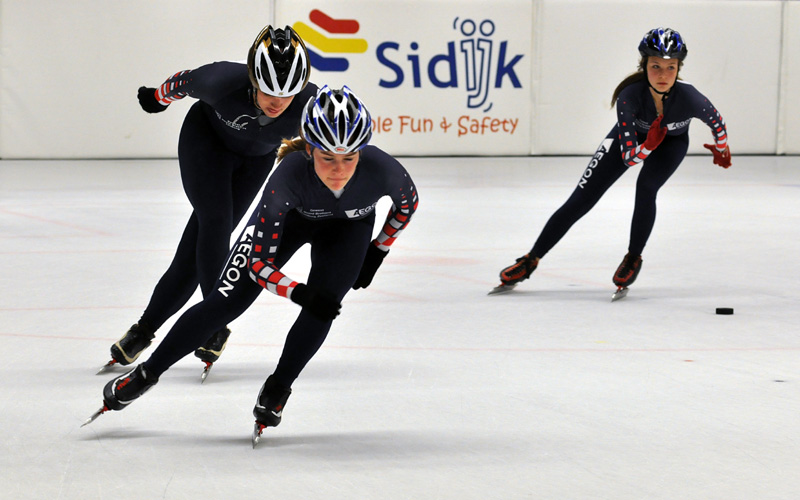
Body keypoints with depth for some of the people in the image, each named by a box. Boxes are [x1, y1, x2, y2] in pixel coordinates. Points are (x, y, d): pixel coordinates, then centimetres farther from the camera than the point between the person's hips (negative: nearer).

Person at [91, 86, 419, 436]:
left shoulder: (382, 170, -39)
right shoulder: (289, 175, -43)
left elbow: (408, 204, -10)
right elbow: (259, 263, -33)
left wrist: (375, 253, -4)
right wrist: (299, 293, -46)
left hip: (348, 226, 1)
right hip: (289, 216, -1)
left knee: (322, 307, -19)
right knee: (225, 301, -4)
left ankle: (277, 390, 6)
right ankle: (147, 373, 13)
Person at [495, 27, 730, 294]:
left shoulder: (688, 97, -38)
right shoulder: (630, 96, -38)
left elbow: (716, 121, -13)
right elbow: (629, 158, -34)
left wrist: (722, 150, 4)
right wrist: (649, 144, -53)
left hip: (672, 141, 0)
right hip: (634, 136, 0)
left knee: (646, 186, -29)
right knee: (581, 199, -3)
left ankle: (633, 259, -5)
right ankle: (530, 261, 9)